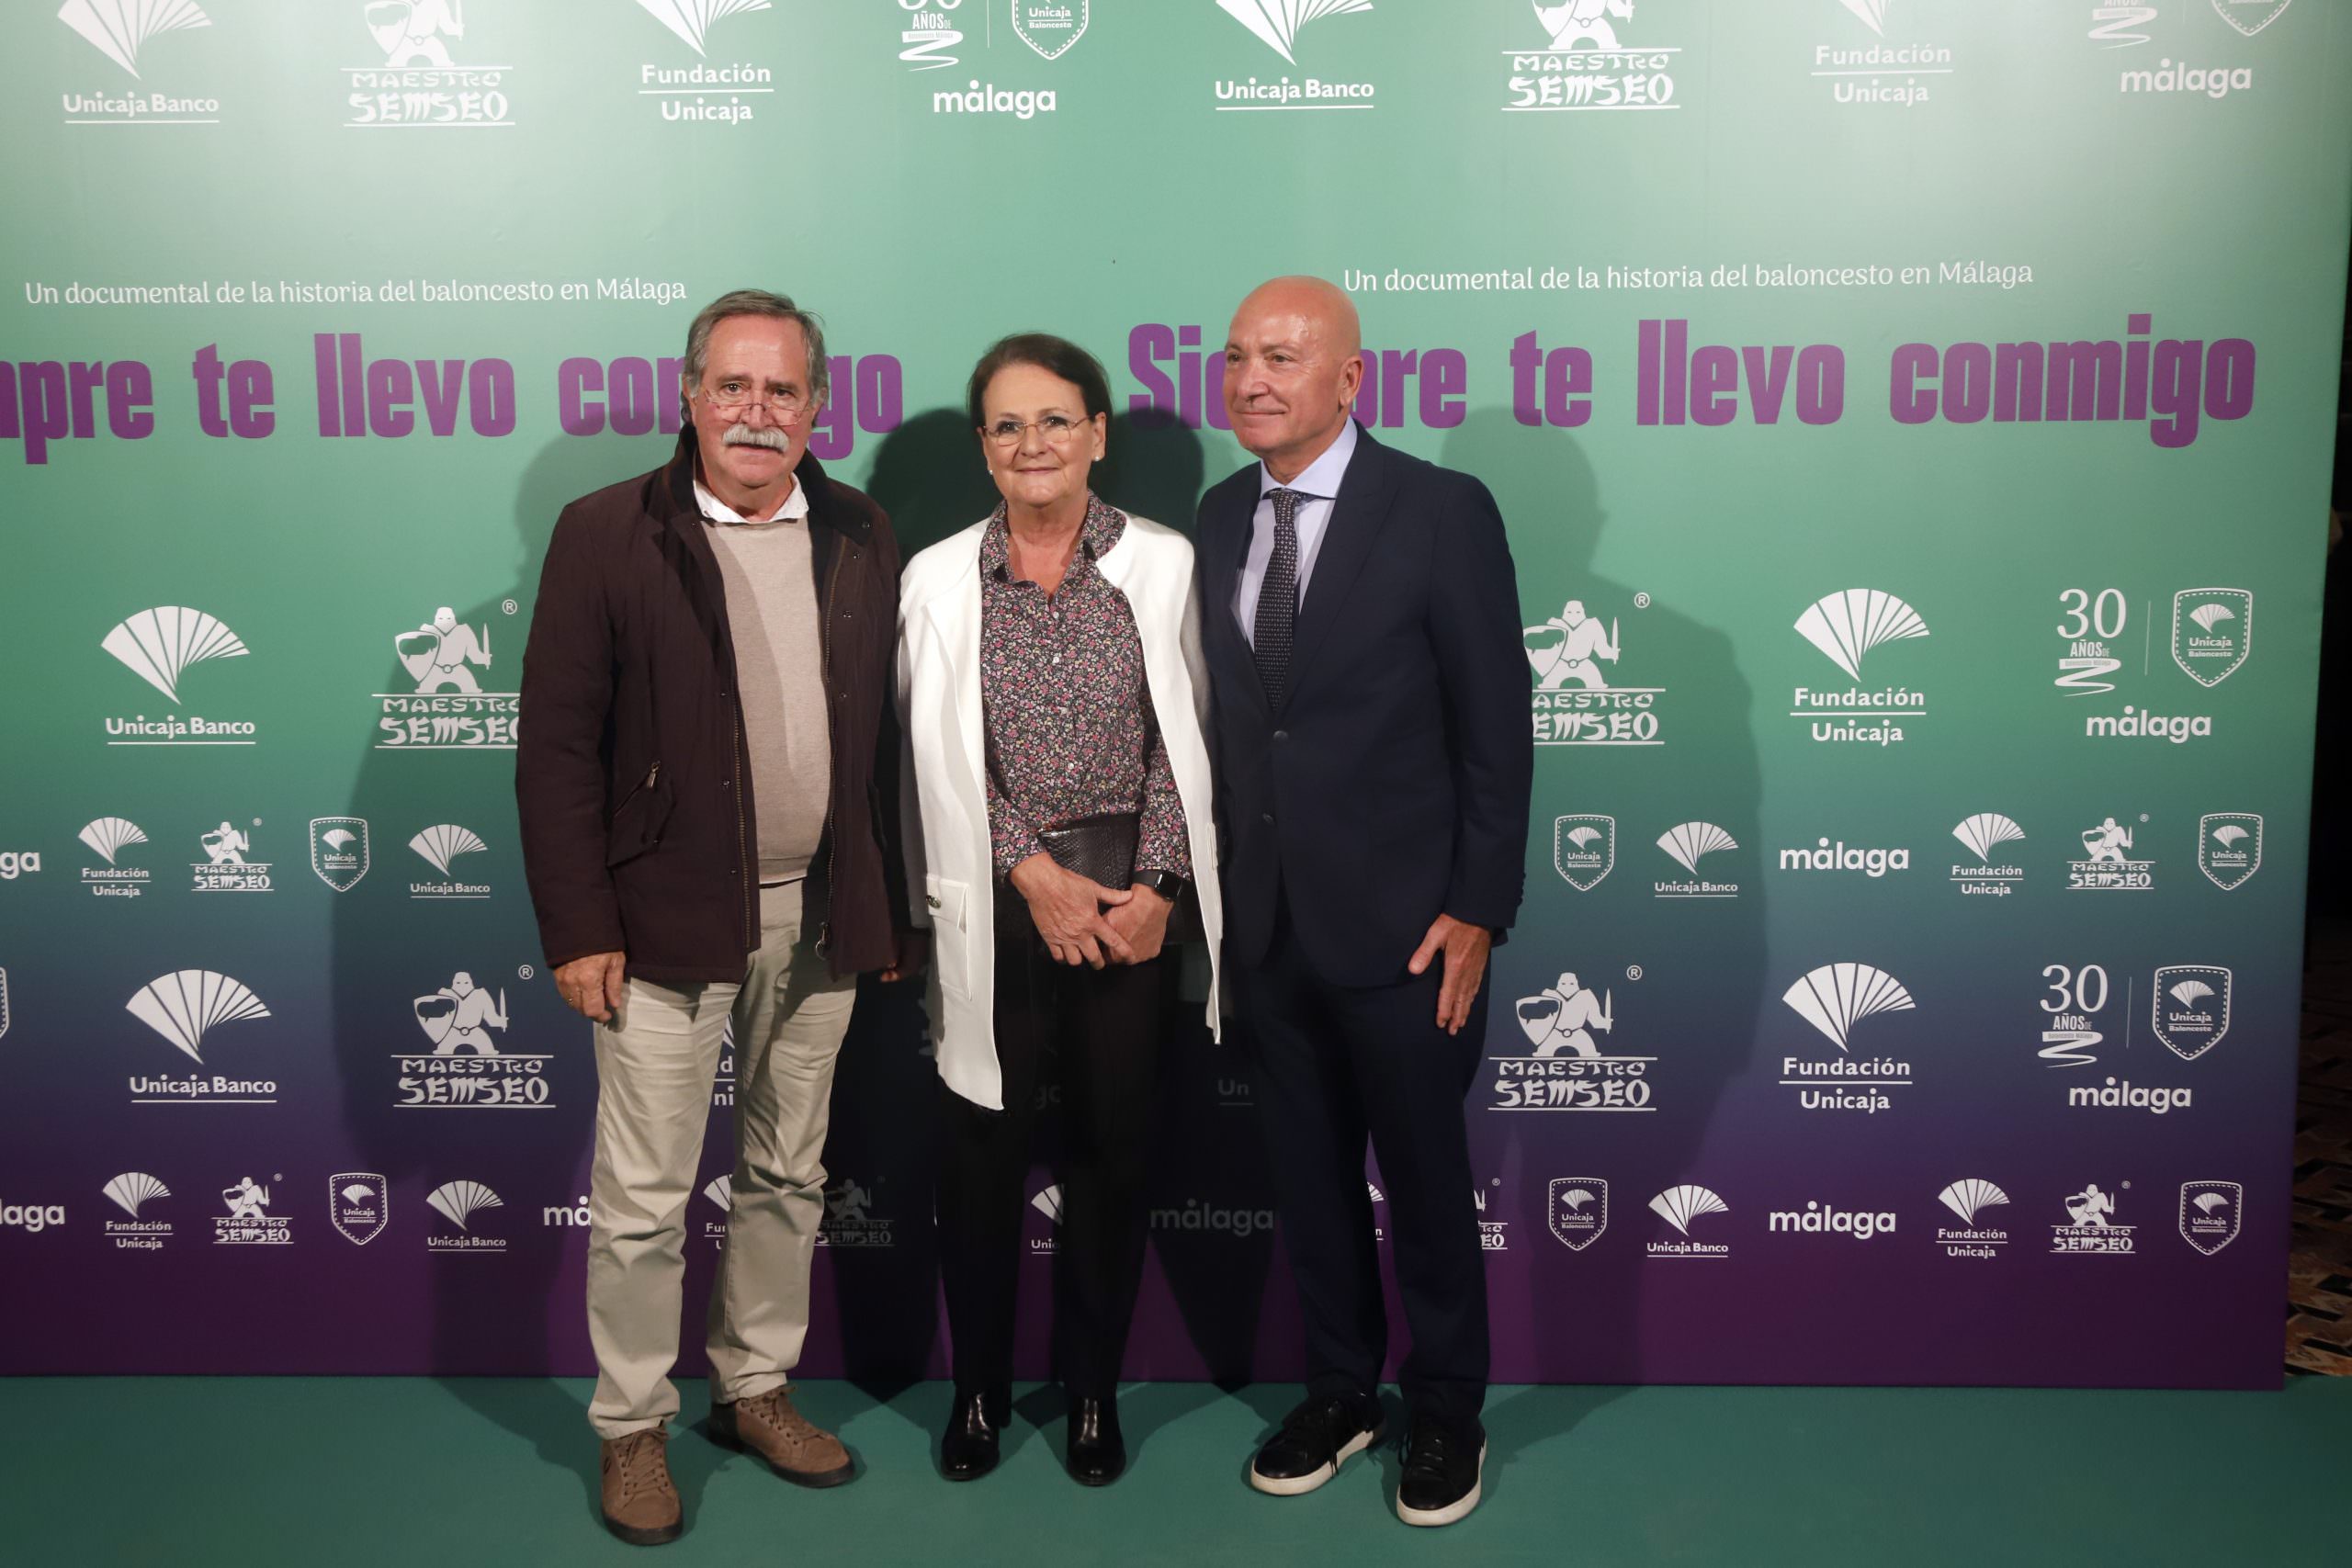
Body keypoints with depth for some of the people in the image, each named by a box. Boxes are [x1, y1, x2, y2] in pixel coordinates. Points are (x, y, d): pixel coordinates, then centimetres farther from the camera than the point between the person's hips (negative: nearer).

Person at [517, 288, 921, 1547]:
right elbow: (556, 746, -7)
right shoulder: (606, 535, -5)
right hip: (670, 920, -4)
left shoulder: (862, 540, 6)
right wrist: (580, 928, -11)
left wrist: (894, 909, 6)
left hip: (820, 920, 4)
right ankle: (632, 1428, 24)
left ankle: (756, 1389, 34)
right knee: (643, 1200, 5)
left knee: (788, 1176, 16)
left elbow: (885, 735, 8)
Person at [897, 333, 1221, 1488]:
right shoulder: (938, 579, 2)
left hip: (1131, 897, 0)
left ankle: (1094, 1388, 26)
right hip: (991, 901, 0)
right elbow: (940, 760, -2)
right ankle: (979, 1387, 26)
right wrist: (1037, 876, -9)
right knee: (982, 1147, 7)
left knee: (1113, 1145, 9)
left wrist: (1154, 886, -8)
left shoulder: (1163, 565, 1)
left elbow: (1182, 739, 0)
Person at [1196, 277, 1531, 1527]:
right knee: (1309, 1175, 16)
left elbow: (1496, 727, -9)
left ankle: (1446, 1412, 30)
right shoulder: (1220, 516, 6)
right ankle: (1340, 1391, 35)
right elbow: (1224, 711, 9)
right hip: (1264, 921, 5)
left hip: (1398, 921, -4)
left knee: (1424, 1177, 10)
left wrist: (1478, 909, -12)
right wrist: (1216, 883, 7)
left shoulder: (1442, 512, -10)